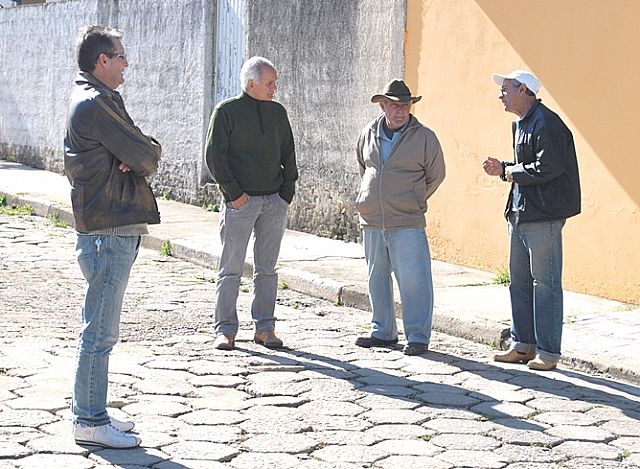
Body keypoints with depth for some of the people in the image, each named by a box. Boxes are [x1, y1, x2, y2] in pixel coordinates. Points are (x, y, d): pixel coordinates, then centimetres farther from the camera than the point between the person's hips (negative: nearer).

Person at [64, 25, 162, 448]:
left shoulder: (92, 100, 19)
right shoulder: (97, 104, -14)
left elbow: (144, 152, 13)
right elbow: (147, 156, -16)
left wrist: (138, 155, -8)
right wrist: (147, 154, 5)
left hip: (109, 230, 11)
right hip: (110, 232, -11)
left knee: (99, 330, 16)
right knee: (100, 333, -5)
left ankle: (93, 413, 24)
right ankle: (90, 422, 0)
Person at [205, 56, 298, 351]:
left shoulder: (277, 112, 12)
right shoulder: (227, 111, -3)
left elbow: (288, 154, 17)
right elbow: (214, 156, -6)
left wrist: (287, 192, 6)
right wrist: (234, 193, -11)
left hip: (275, 201, 5)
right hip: (241, 201, -4)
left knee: (267, 269, 7)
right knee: (231, 269, -2)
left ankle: (265, 327, 13)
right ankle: (225, 330, 3)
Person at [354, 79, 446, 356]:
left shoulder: (424, 137, -4)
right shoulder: (369, 134, 8)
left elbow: (435, 175, 7)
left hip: (407, 223, -5)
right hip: (371, 221, 5)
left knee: (413, 279, -8)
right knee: (377, 279, 12)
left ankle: (418, 337, 0)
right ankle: (383, 332, 24)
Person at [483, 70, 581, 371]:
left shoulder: (545, 123, -14)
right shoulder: (519, 125, 18)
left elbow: (549, 168, -22)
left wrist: (512, 173, -11)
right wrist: (502, 169, 7)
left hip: (543, 215, -10)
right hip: (520, 213, 10)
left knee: (545, 284, -5)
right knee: (519, 281, 14)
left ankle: (547, 352, 0)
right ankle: (523, 345, 22)